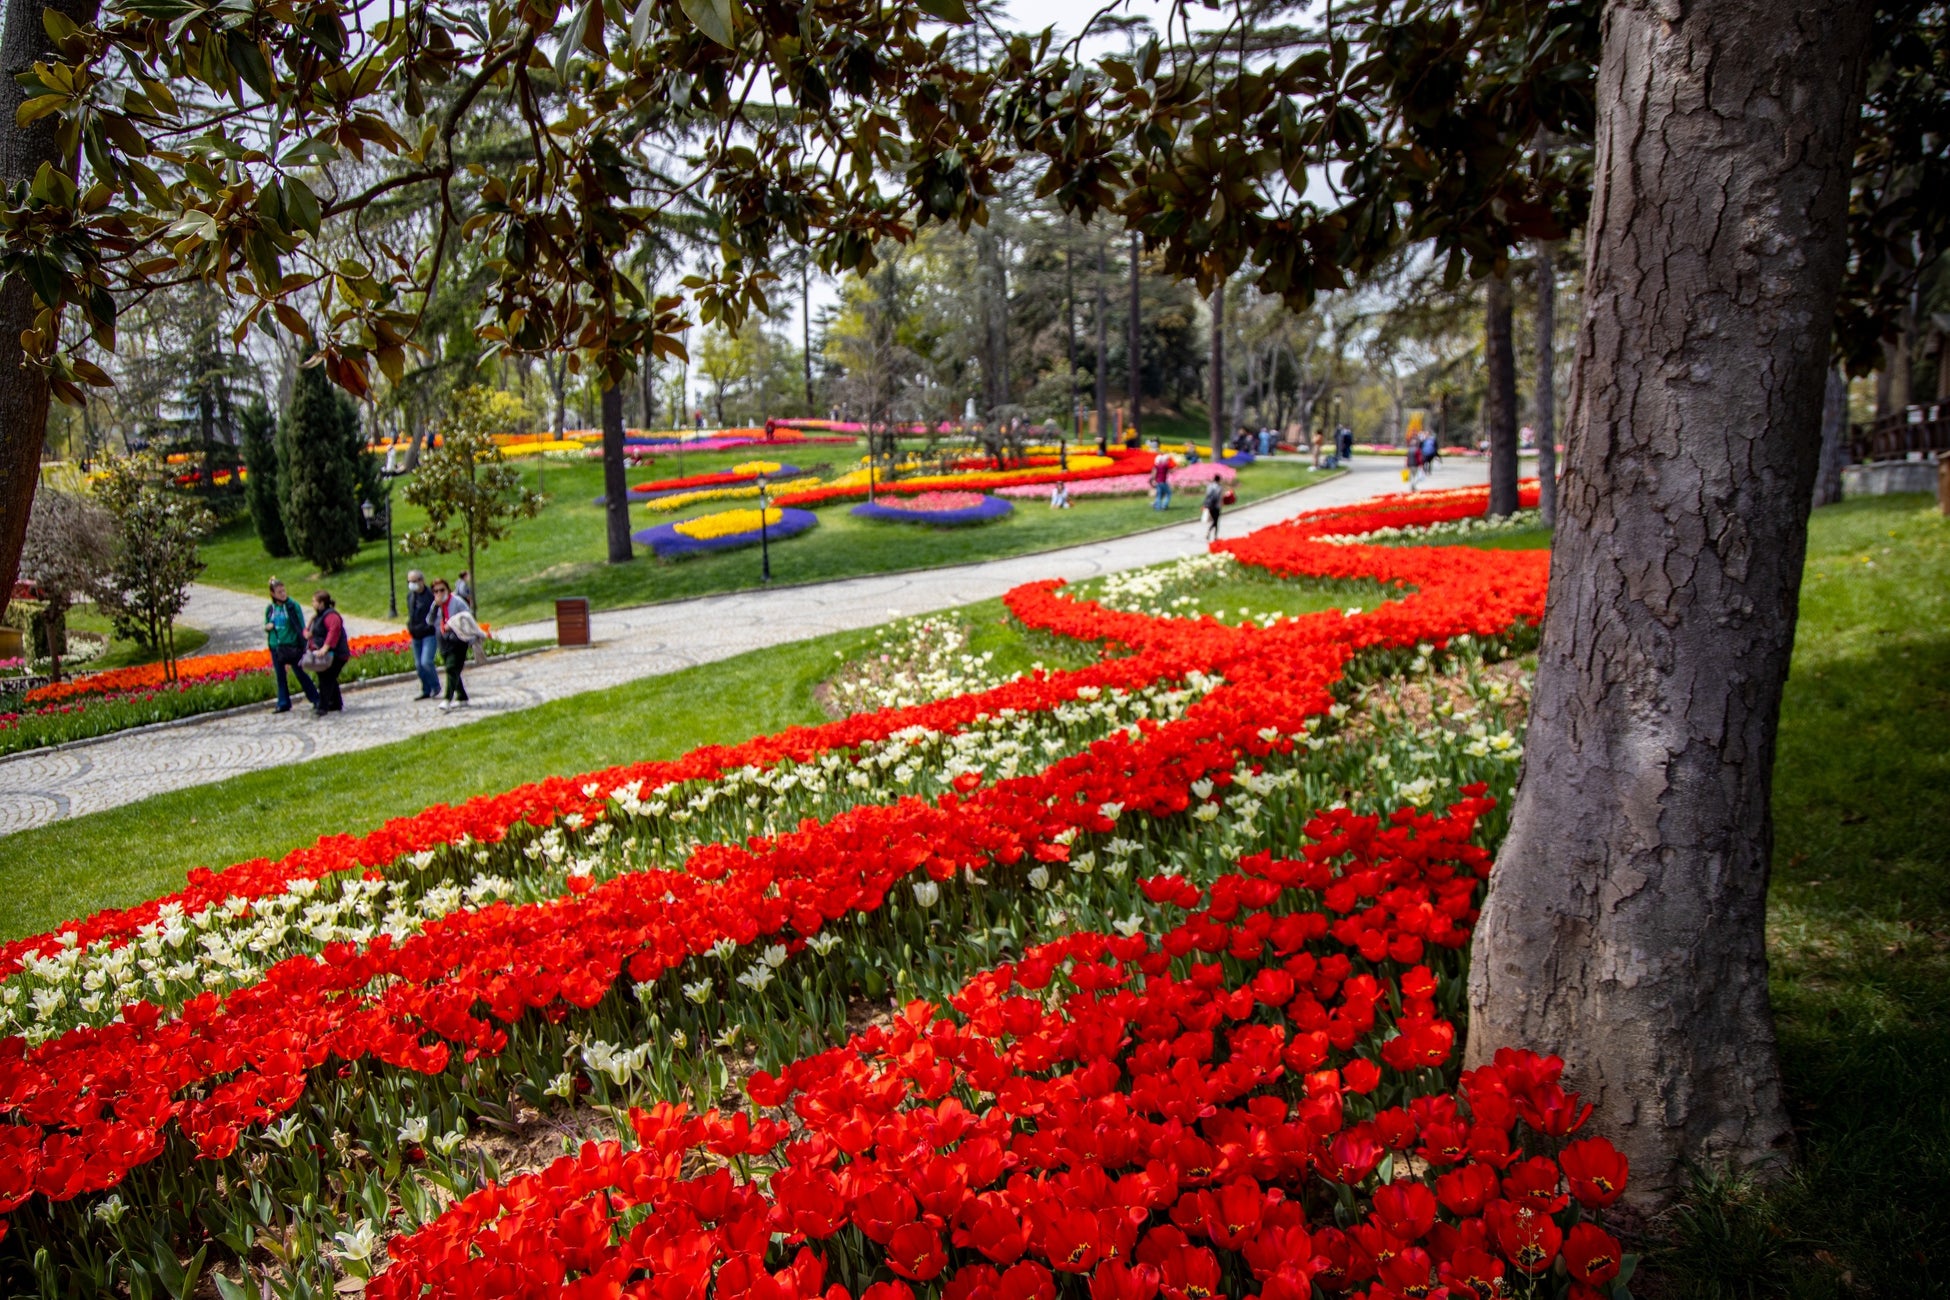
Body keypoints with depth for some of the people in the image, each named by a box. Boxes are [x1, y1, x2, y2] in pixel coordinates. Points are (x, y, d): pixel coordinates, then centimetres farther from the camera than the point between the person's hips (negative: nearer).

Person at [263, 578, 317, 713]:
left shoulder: (293, 606, -7)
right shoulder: (270, 608, 6)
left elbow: (301, 625, -8)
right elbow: (267, 626, 18)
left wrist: (303, 645, -15)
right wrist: (267, 627, -7)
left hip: (291, 645, -5)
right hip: (275, 646, 5)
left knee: (299, 673, -1)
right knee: (280, 676, 10)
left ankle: (316, 699, 6)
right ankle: (283, 703, 19)